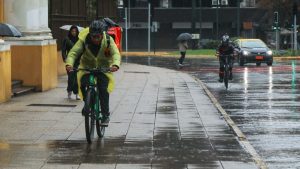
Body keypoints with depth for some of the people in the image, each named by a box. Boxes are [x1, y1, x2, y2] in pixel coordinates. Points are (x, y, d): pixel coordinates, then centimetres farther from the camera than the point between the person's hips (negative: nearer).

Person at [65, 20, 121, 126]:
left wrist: (115, 64, -53)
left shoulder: (108, 40, -20)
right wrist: (69, 63, -49)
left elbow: (116, 53, -31)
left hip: (104, 67, -1)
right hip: (87, 66, 1)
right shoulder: (84, 40, -21)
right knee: (83, 84, -24)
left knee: (103, 89, -19)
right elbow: (74, 52, -29)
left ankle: (106, 115, -5)